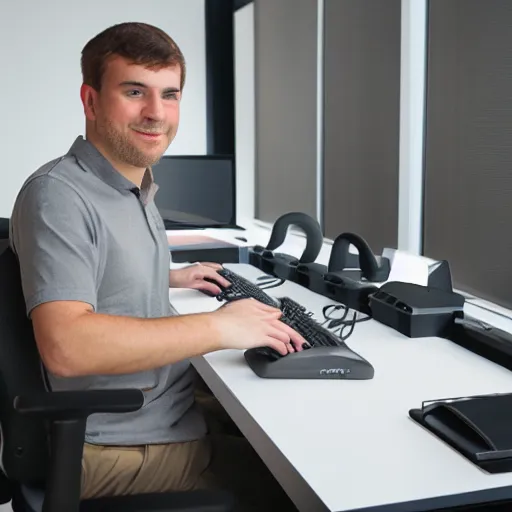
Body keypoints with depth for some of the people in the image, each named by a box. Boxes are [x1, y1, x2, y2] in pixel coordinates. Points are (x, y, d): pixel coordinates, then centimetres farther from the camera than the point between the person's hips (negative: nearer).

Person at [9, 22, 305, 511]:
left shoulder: (135, 189, 10)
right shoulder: (58, 195, -19)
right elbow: (66, 347, -32)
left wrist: (170, 278, 22)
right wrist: (221, 327, -28)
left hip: (180, 412, 9)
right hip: (124, 449, -9)